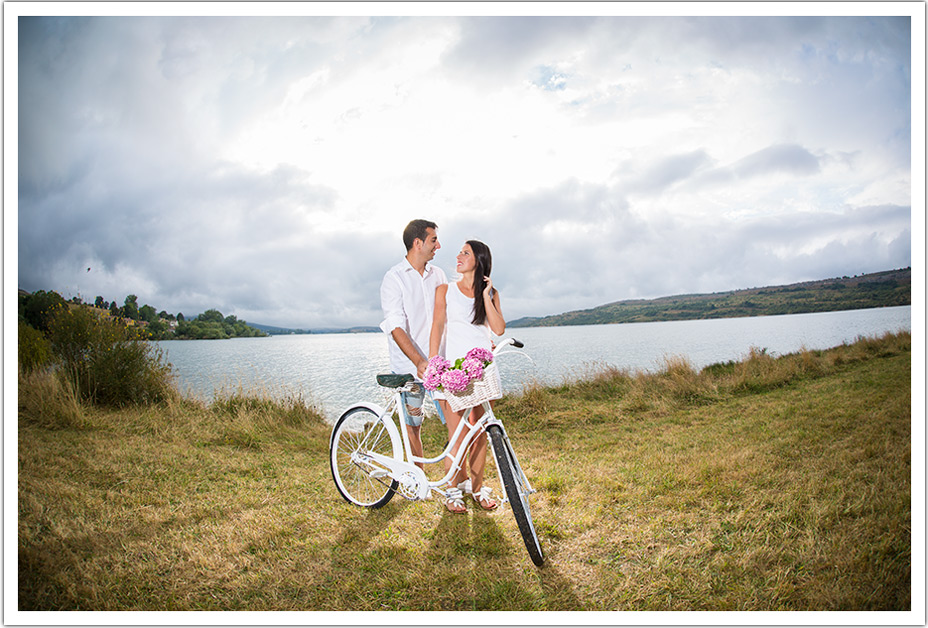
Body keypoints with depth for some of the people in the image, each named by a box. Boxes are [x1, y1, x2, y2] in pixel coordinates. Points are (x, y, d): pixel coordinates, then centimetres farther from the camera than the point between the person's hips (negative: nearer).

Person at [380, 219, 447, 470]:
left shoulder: (438, 274, 9)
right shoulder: (394, 278, -7)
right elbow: (396, 327, -17)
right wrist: (419, 362, -30)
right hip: (410, 366, -4)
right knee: (413, 426, 6)